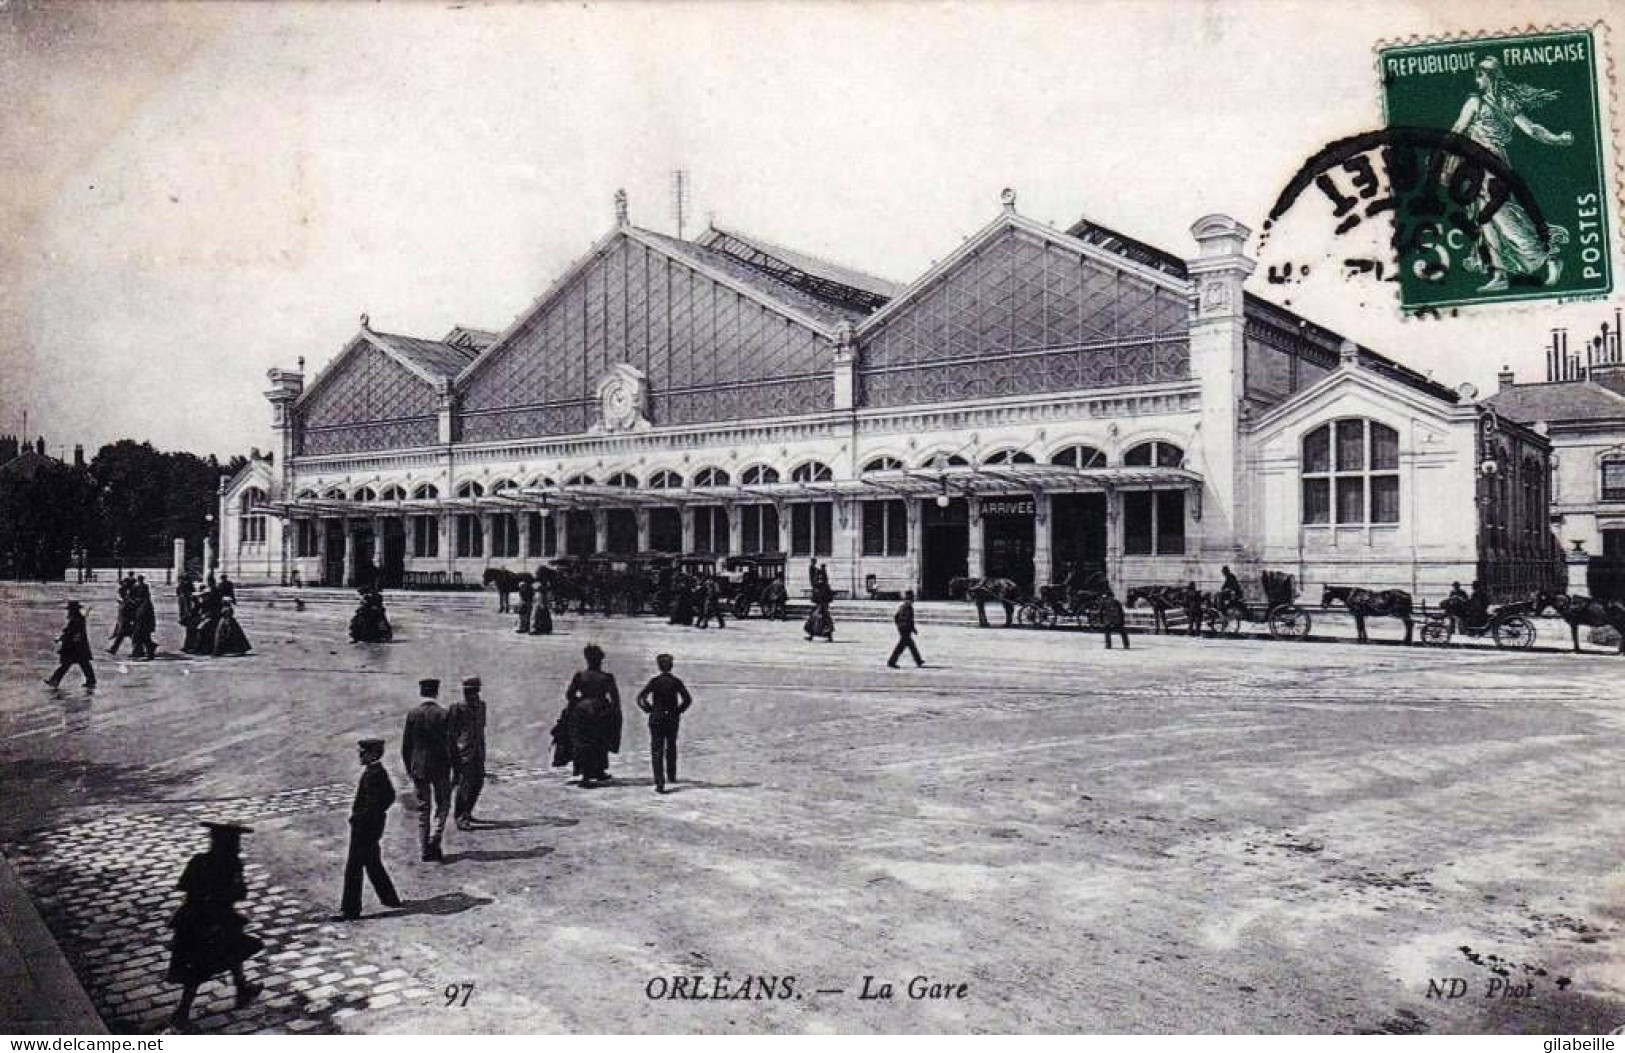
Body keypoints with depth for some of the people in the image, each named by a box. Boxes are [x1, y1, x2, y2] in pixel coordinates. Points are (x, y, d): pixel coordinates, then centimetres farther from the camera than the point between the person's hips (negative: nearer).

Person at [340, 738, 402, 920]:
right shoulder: (380, 771, 6)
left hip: (364, 826, -10)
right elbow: (390, 796, 16)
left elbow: (373, 804, -25)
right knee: (372, 863, 21)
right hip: (374, 824, 10)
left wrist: (357, 816, -15)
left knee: (353, 867, -1)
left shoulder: (372, 775, -23)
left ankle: (351, 909, 5)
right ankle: (389, 898, 30)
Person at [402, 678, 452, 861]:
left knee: (422, 809, 11)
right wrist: (453, 767, -2)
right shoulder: (443, 715, -11)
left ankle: (425, 850, 11)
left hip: (418, 767, 3)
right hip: (440, 767, -2)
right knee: (443, 805, 11)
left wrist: (409, 769, 11)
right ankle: (434, 841, -7)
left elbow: (406, 746, 1)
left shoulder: (412, 715, -2)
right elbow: (449, 744, -11)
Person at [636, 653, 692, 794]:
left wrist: (649, 709, -1)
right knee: (671, 748, 23)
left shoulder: (655, 681, -7)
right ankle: (671, 776, 36)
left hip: (657, 719, -2)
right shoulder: (676, 682, -3)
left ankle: (659, 782, -16)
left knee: (657, 751, -3)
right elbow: (688, 699, -4)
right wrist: (679, 711, 6)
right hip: (672, 719, 2)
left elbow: (641, 698, -13)